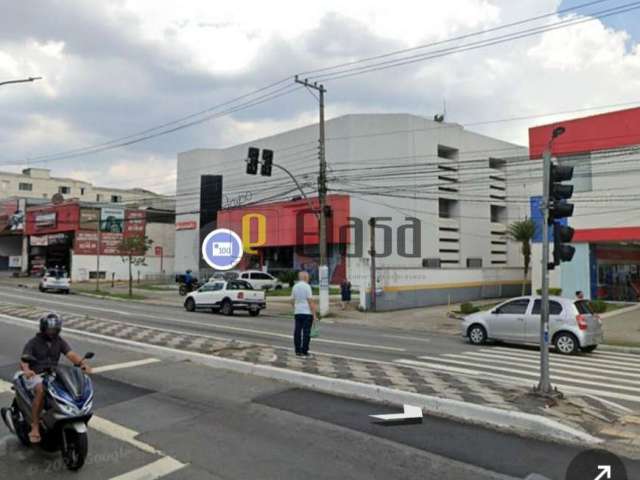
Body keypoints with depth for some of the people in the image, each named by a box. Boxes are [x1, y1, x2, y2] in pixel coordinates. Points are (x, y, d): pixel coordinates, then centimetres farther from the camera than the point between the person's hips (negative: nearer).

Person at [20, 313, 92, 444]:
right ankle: (35, 427, -29)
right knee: (41, 391, -36)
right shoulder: (33, 343, -3)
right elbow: (23, 360, -17)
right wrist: (26, 370, -41)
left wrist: (83, 363, -27)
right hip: (35, 375, -4)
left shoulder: (59, 341, 8)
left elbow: (71, 354, -7)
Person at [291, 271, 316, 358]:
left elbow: (292, 300, 14)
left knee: (297, 331, 8)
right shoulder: (307, 286, -10)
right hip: (307, 312, -6)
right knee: (306, 332, -3)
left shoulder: (295, 286, 9)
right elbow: (310, 300, -14)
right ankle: (304, 351, -3)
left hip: (297, 312, 6)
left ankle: (298, 351, 10)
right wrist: (314, 313, -11)